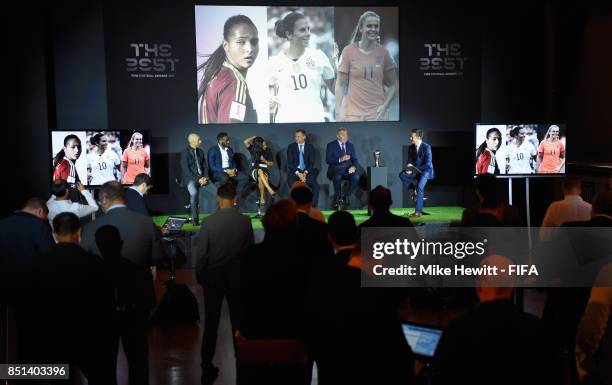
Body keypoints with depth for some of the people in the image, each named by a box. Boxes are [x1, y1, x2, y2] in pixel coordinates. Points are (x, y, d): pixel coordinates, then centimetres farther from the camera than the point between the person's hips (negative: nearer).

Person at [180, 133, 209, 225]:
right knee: (194, 192, -35)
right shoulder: (184, 153, -7)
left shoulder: (200, 151, 14)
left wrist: (205, 177, -5)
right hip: (190, 178, -6)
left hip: (201, 177, 7)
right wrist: (197, 179, -20)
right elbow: (186, 171, -13)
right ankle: (195, 218, -26)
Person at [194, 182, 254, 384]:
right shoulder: (245, 221, -9)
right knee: (238, 321, 13)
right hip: (237, 277, 1)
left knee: (211, 323, 8)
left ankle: (207, 369, 13)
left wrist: (200, 277, 5)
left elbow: (201, 253, -9)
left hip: (213, 278, -1)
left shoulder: (208, 222, -12)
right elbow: (250, 249, -2)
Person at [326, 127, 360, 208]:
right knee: (337, 177, -38)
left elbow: (355, 159, 11)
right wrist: (340, 159, -22)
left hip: (348, 169, 3)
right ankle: (337, 197, -12)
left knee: (356, 177, -29)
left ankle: (346, 196, -8)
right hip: (336, 169, -3)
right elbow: (328, 160, -7)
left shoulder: (350, 145, 17)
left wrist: (353, 166, -12)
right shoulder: (331, 145, 4)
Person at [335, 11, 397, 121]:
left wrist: (385, 106, -6)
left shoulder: (383, 52, 3)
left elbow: (393, 84, 8)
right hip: (354, 113, -1)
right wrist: (338, 111, -8)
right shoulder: (348, 51, -3)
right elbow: (340, 84, 0)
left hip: (377, 113, 2)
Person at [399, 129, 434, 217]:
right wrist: (409, 168, -17)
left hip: (425, 171, -6)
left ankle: (418, 211, -22)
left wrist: (415, 169, -23)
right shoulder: (411, 147, 3)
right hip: (415, 171, 6)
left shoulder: (426, 147, -15)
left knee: (420, 186, -28)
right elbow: (410, 161, 6)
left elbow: (428, 164, -19)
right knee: (402, 175, -21)